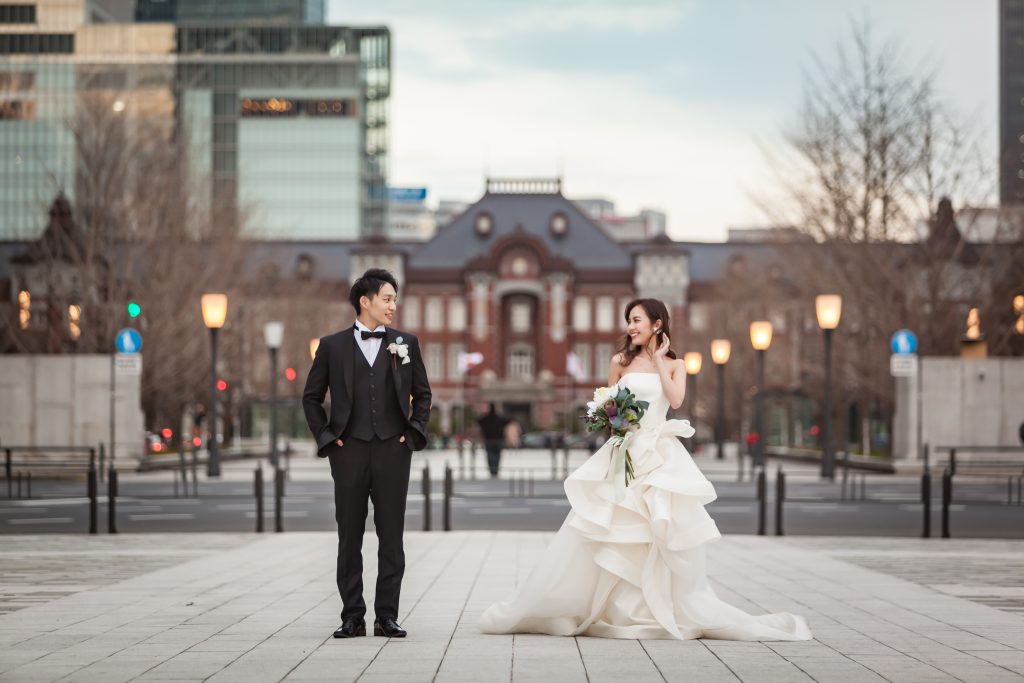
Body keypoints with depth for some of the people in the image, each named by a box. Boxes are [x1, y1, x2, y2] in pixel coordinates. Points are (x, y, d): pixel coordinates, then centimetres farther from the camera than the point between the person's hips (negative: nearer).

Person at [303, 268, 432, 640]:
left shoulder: (406, 343, 8)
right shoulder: (332, 345, 5)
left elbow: (422, 393, 15)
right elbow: (311, 397, 11)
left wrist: (414, 431, 3)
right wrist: (325, 436, 1)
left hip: (393, 449, 1)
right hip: (349, 451, -1)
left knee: (391, 536, 1)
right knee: (350, 537, 3)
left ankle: (387, 616, 6)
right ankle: (352, 616, 8)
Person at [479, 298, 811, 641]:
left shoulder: (674, 365, 10)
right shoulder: (621, 361, 9)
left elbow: (675, 399, -8)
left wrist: (659, 359, -1)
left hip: (661, 455, 0)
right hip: (623, 453, 0)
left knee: (667, 532, -4)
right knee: (598, 533, -4)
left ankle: (679, 611, 7)